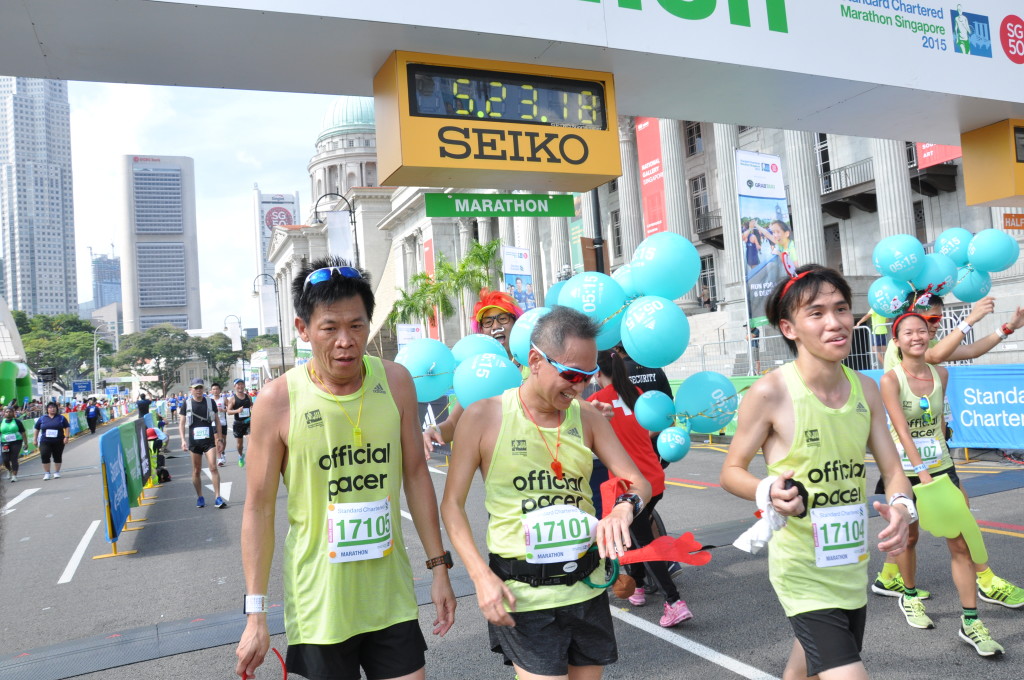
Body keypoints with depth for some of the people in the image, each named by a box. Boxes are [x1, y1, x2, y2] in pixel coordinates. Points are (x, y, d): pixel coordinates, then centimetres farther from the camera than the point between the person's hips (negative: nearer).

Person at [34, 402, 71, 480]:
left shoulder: (61, 418, 5)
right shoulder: (42, 418, 8)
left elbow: (67, 427, 3)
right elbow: (37, 429, 14)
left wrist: (67, 437, -8)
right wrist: (35, 440, 11)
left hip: (58, 441, 0)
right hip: (45, 442, 0)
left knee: (57, 457, 6)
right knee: (45, 456, -9)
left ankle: (57, 473, 20)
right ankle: (46, 473, 2)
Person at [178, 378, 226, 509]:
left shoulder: (210, 402, 4)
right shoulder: (187, 403, 2)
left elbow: (216, 421, 10)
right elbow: (182, 423, 5)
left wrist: (219, 439, 8)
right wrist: (183, 440, -6)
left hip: (209, 440, 0)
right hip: (194, 441, 0)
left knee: (213, 467, -10)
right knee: (196, 470, 8)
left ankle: (217, 498, -8)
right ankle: (199, 497, 22)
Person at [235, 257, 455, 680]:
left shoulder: (395, 382, -5)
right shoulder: (278, 400, -13)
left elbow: (415, 474, 4)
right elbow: (259, 508, -7)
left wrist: (439, 565, 5)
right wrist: (255, 614, -6)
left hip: (392, 596, 3)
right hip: (318, 607, -2)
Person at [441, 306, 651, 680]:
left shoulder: (588, 417, 2)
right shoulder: (484, 417, -9)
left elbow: (639, 483, 2)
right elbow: (452, 504, -5)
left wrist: (624, 507, -21)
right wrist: (481, 575, -16)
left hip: (587, 586, 5)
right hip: (523, 593, -4)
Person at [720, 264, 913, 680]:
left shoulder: (865, 389, -3)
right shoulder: (770, 393, -19)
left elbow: (892, 469, 3)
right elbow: (732, 471, -9)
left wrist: (901, 506, -18)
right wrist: (769, 492, -28)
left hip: (852, 566, 6)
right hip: (802, 571, -6)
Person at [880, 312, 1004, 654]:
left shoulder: (941, 374, 3)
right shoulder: (891, 379, -13)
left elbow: (938, 418, 15)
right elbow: (901, 429, -21)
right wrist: (921, 471, -29)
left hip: (941, 466, 4)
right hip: (907, 470, -4)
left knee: (961, 542, -2)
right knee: (909, 537, 12)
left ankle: (970, 622, 5)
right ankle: (910, 597, 36)